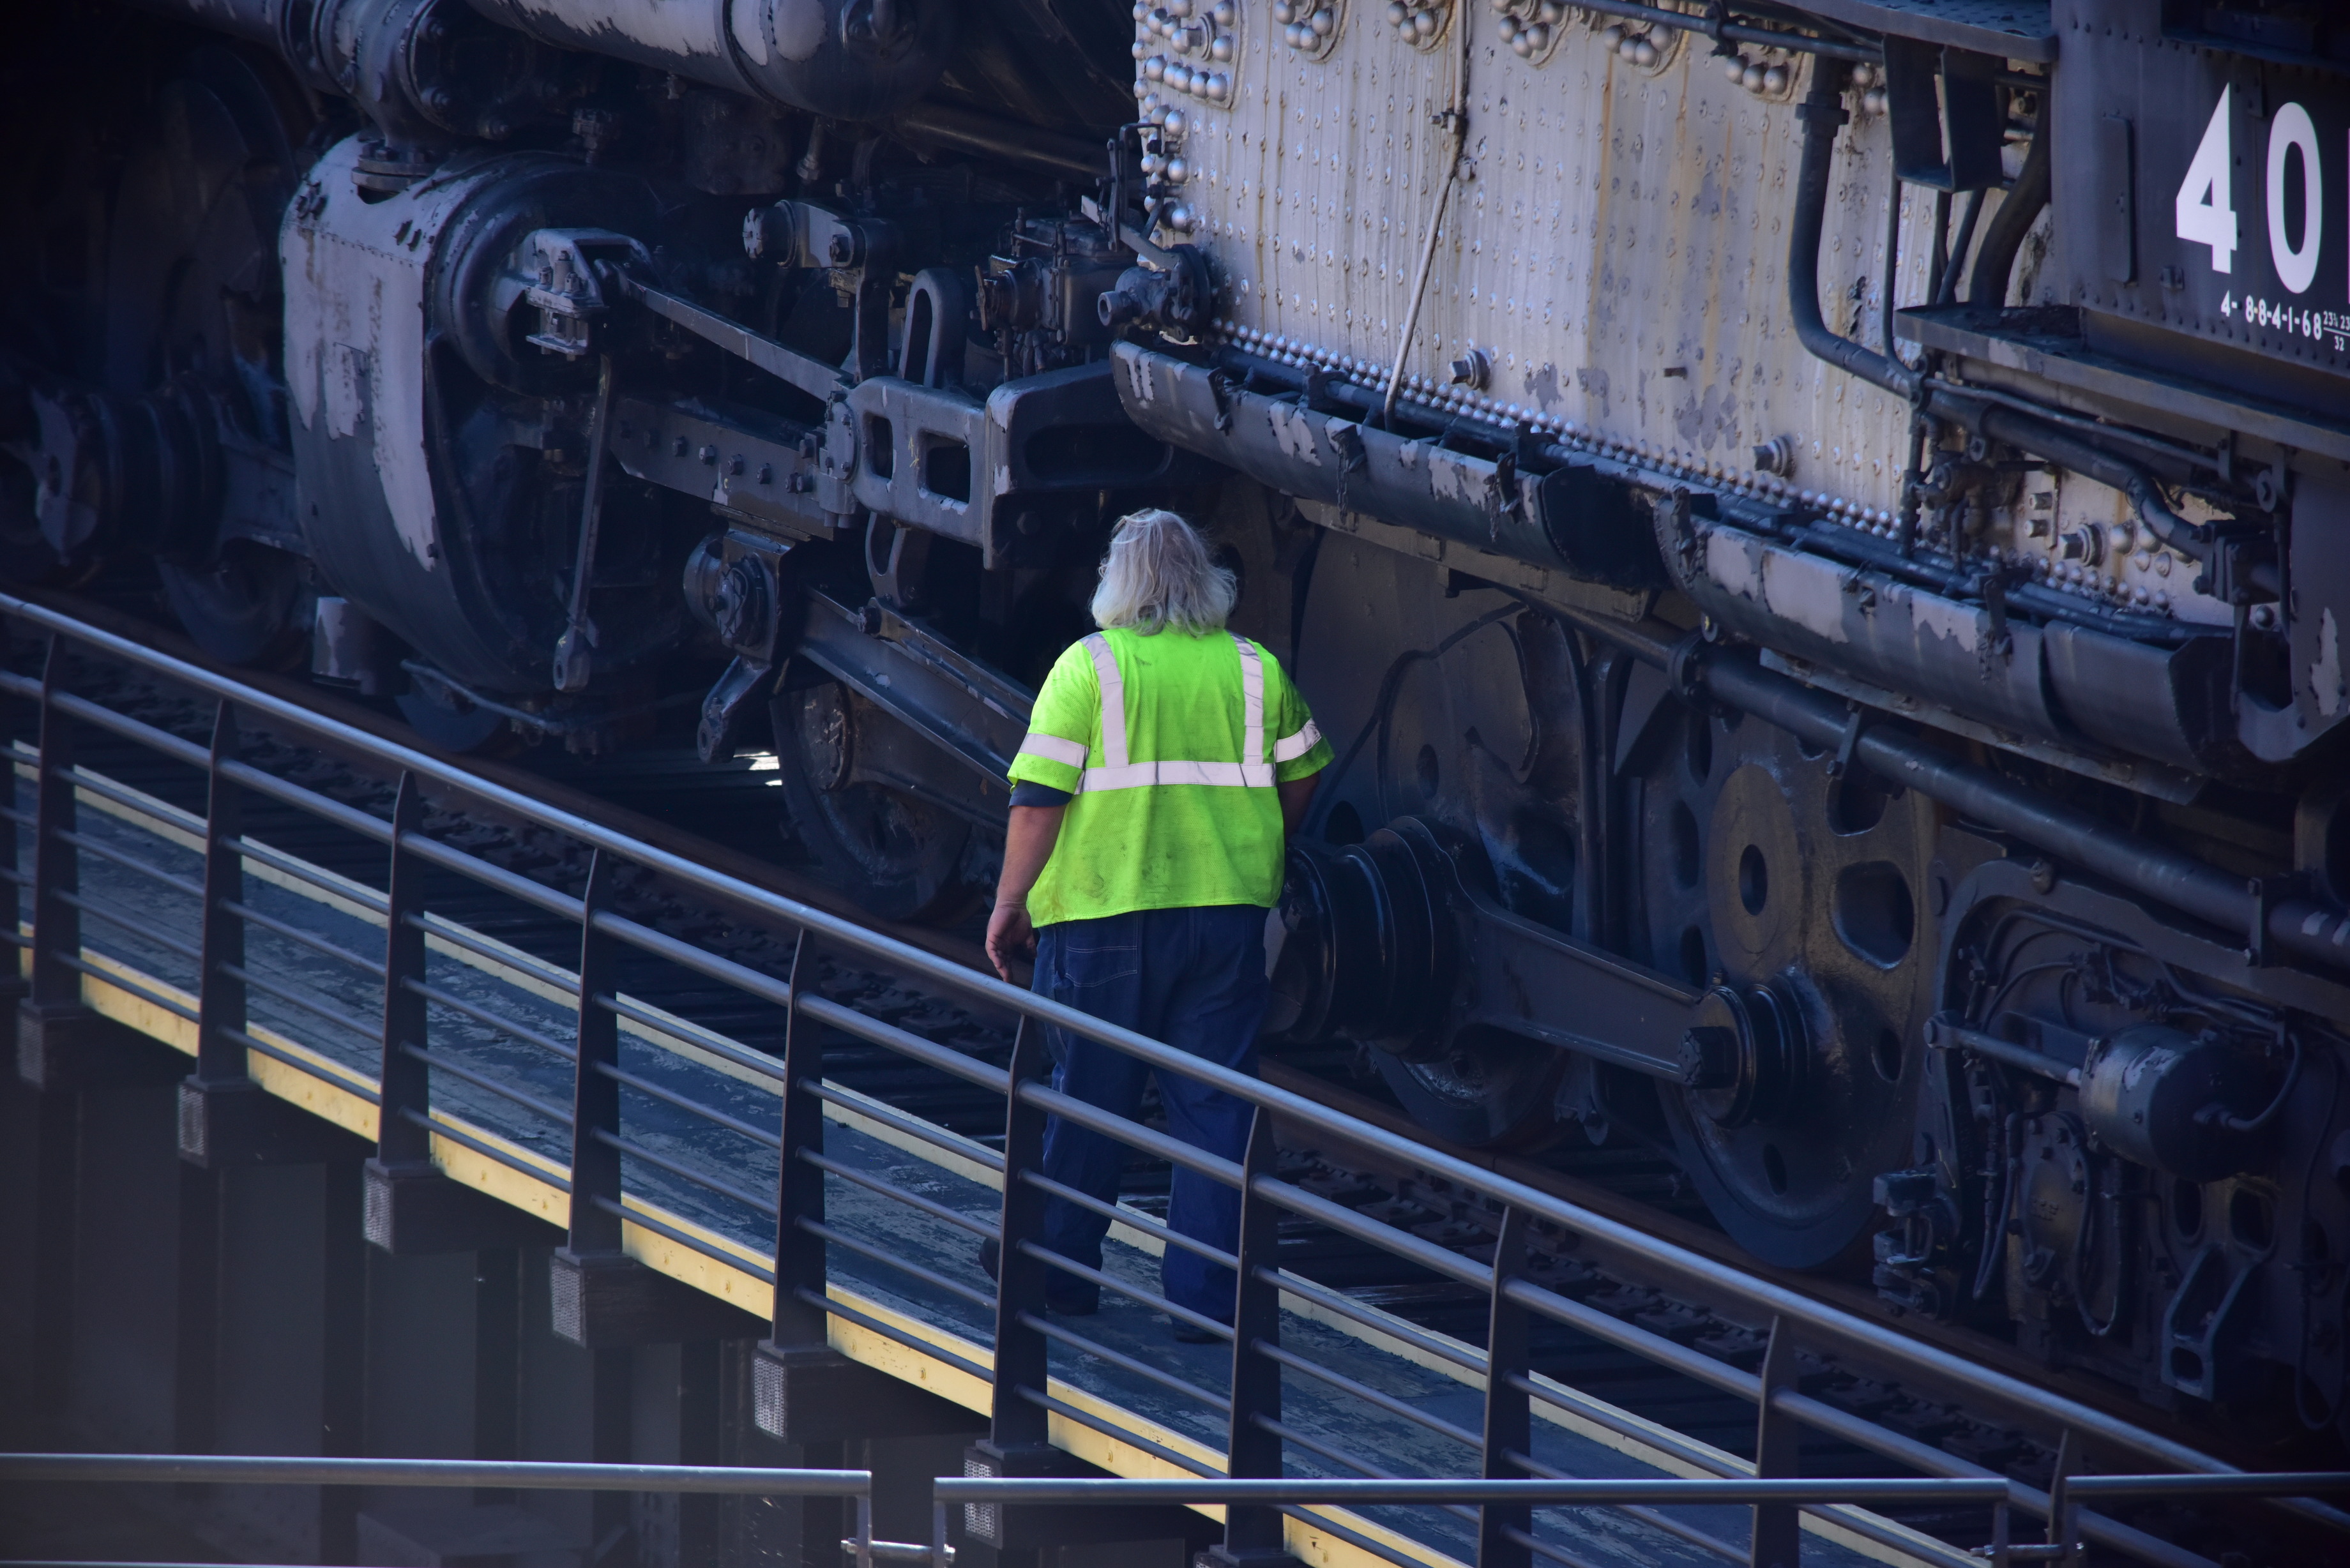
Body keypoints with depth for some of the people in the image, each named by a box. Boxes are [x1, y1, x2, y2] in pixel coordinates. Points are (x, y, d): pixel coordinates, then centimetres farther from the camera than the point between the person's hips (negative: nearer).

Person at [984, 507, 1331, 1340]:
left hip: (1107, 912, -2)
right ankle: (1207, 1293, 4)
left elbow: (1039, 799, -9)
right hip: (1229, 914, 2)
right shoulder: (1254, 669, 4)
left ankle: (1061, 1264, 23)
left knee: (1090, 1094, 11)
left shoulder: (1089, 667, -7)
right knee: (1215, 1105, 6)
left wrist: (1009, 904, 0)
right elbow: (1299, 779, 16)